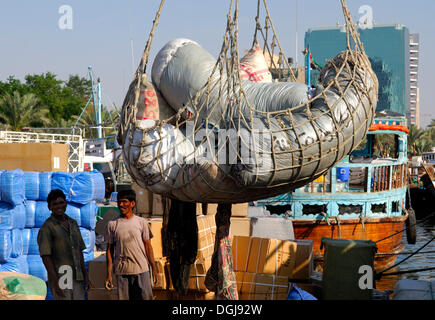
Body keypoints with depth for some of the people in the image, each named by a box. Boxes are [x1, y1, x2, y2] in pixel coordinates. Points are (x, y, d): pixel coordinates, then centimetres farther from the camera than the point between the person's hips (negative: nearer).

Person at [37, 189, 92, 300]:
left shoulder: (73, 223, 13)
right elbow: (45, 257, -13)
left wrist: (86, 276, 13)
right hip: (60, 278, -6)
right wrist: (55, 283, -20)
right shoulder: (46, 228, -8)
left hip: (77, 278, 6)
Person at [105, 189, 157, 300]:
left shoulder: (142, 222, 5)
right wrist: (109, 274, 3)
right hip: (121, 272, 0)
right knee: (124, 298, 1)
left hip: (141, 270, 0)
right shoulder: (112, 224, 6)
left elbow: (148, 246, 7)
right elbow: (109, 250, 7)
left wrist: (153, 268, 1)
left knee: (146, 297, -4)